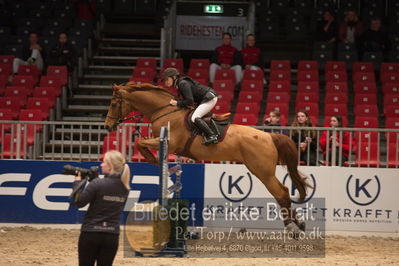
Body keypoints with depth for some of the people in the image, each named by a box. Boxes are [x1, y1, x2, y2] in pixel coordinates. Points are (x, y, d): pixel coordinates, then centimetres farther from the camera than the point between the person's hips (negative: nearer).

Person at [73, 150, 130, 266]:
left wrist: (77, 181, 2)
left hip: (91, 234, -4)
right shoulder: (125, 187, 4)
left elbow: (79, 202, -10)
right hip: (112, 235, 4)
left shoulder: (97, 183, -15)